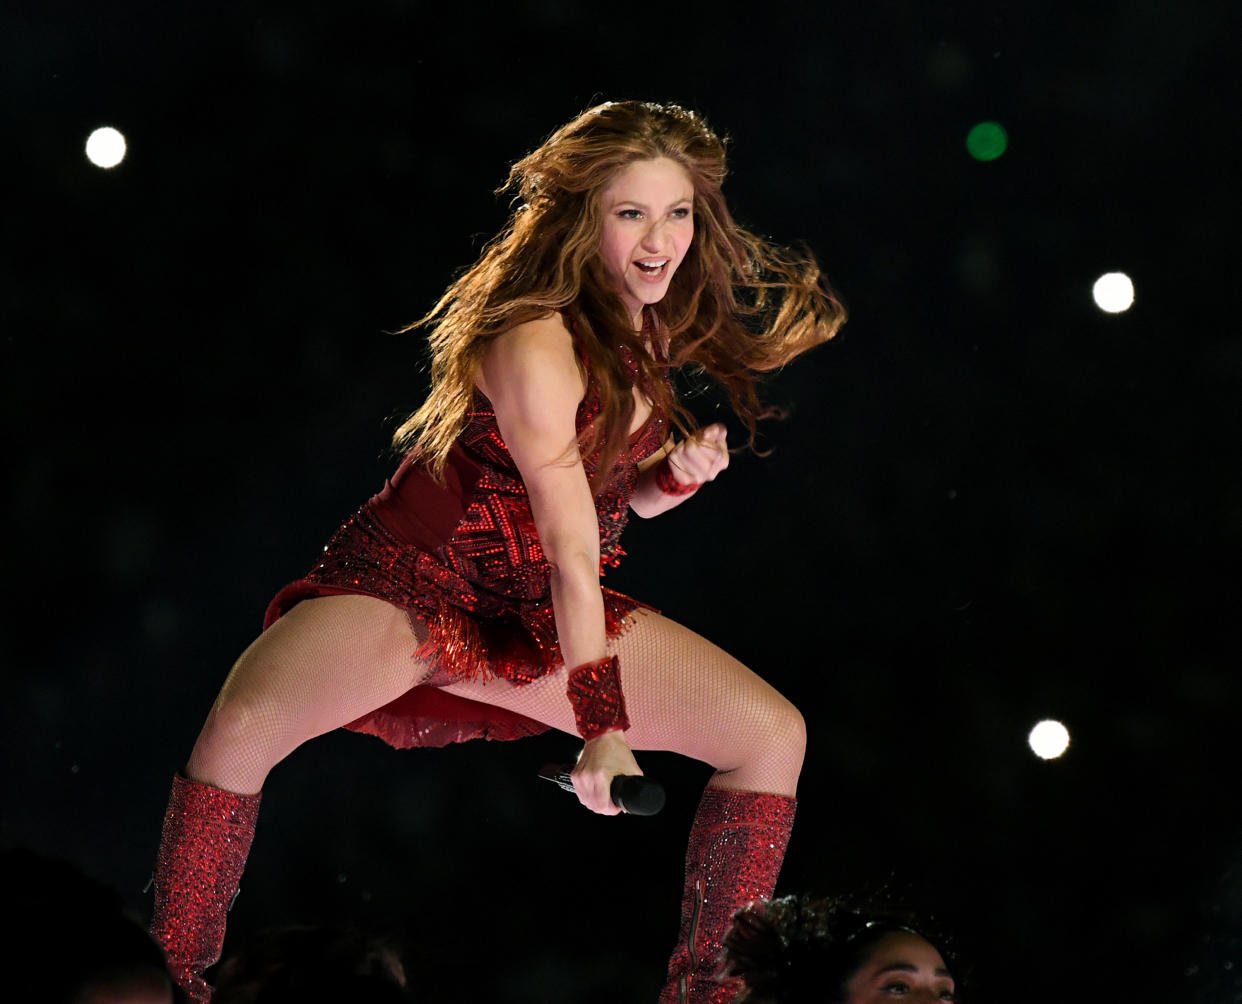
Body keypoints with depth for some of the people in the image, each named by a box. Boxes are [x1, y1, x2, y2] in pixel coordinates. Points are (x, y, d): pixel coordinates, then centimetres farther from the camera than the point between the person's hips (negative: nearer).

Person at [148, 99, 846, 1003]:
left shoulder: (656, 328, 1)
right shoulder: (536, 342, -23)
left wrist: (680, 474, -8)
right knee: (245, 723, -34)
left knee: (773, 734, -2)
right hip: (409, 581, -7)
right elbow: (570, 549, -24)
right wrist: (604, 724, -25)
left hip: (536, 618, 8)